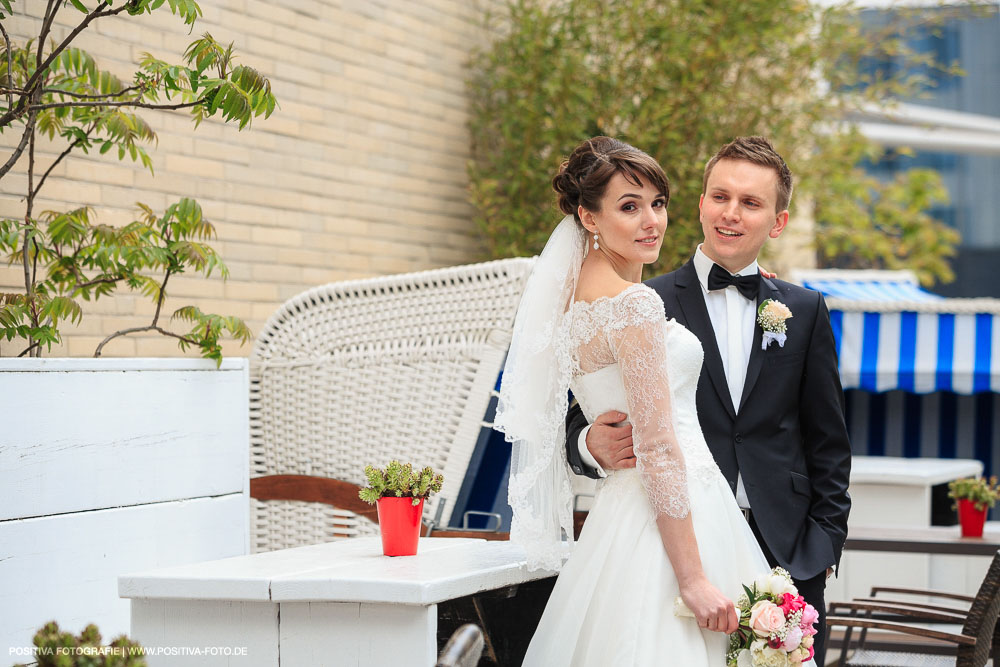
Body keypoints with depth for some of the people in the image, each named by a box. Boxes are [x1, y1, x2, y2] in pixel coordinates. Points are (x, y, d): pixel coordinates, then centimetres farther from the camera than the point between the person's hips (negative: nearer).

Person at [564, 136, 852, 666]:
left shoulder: (805, 311, 11)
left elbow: (828, 442, 12)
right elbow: (584, 419, -1)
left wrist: (825, 540, 4)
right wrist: (593, 445, -23)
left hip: (789, 556, 2)